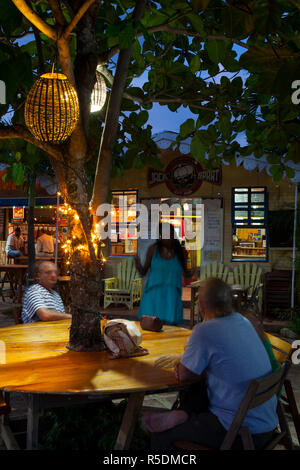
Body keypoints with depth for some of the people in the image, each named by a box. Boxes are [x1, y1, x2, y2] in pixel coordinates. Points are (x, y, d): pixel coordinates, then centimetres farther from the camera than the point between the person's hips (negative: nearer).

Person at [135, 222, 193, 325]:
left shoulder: (180, 251, 3)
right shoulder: (153, 249, 0)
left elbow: (185, 273, 15)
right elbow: (144, 272, 5)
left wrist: (190, 274, -6)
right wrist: (138, 266, -15)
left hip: (171, 296, 1)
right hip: (153, 295, -1)